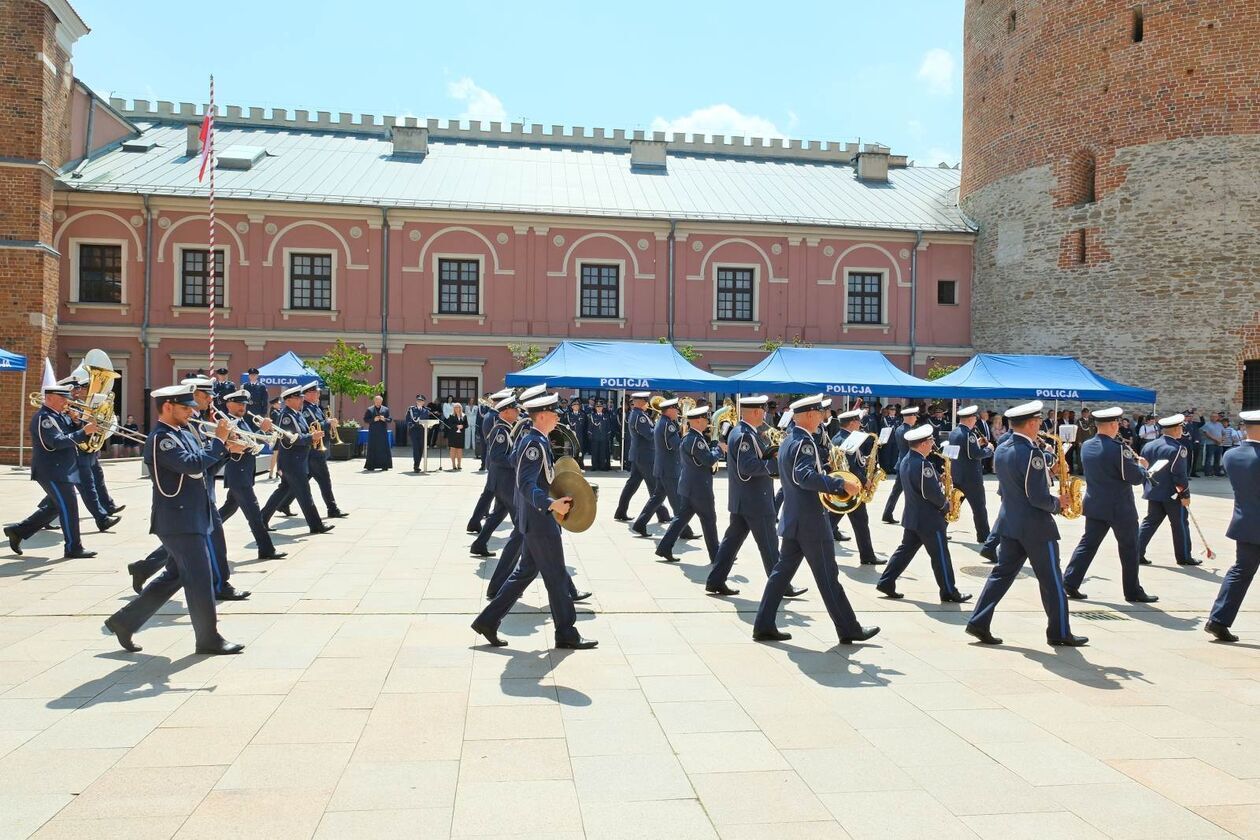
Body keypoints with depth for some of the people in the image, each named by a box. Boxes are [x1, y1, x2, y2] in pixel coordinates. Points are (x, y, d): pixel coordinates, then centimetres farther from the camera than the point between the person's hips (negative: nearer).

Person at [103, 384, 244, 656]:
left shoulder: (184, 434, 13)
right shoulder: (161, 438, -16)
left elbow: (204, 462, 22)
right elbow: (194, 465, -28)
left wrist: (226, 448, 7)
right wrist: (218, 440, -18)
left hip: (192, 518, 10)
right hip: (179, 520, -10)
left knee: (175, 575, 17)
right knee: (200, 578, -3)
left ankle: (125, 621, 26)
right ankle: (209, 639, 7)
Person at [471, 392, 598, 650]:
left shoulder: (532, 439, 12)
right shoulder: (535, 443, -19)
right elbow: (526, 484, -28)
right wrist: (552, 503, -38)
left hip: (535, 520, 10)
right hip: (540, 521, -10)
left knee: (525, 571, 16)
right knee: (556, 576, 0)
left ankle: (488, 621, 18)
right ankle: (566, 634, 11)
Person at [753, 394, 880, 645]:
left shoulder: (788, 441, 14)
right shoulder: (804, 442, -17)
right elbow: (804, 476, -33)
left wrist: (825, 472, 10)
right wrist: (841, 484, -34)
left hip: (792, 519, 9)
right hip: (810, 521, -9)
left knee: (783, 571, 10)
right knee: (828, 577, 0)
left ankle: (764, 626, 11)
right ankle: (849, 629, 11)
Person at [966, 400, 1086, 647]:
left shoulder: (1001, 450, 6)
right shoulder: (1032, 453, -20)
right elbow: (1039, 498, -21)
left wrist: (1047, 471, 10)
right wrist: (1057, 504, -3)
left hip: (1009, 522, 8)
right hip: (1036, 526, -8)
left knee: (1002, 573, 10)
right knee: (1051, 580, 5)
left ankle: (979, 623, 6)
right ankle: (1060, 632, 15)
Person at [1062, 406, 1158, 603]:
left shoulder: (1086, 446, 3)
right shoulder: (1117, 448, -20)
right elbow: (1136, 478, -16)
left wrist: (1131, 461, 16)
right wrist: (1142, 465, 4)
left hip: (1094, 506, 6)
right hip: (1120, 509, -6)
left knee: (1088, 543, 9)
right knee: (1129, 549, 8)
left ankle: (1070, 583, 4)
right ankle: (1133, 591, 16)